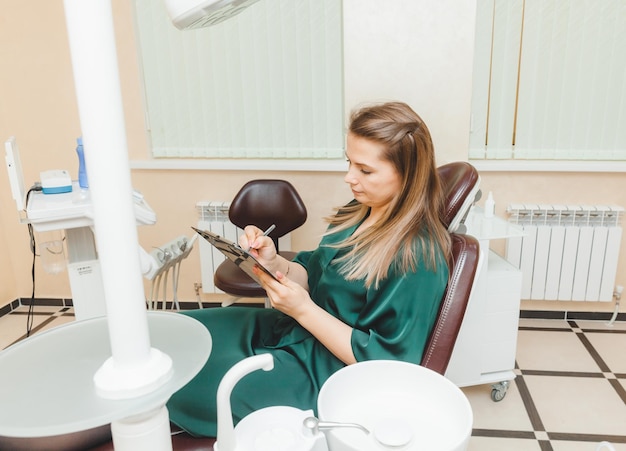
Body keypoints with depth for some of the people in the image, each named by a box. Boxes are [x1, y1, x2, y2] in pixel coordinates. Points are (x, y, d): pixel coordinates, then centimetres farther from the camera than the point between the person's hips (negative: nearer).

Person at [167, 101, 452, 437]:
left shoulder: (417, 257, -25)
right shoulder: (358, 213, 0)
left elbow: (382, 361, -22)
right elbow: (313, 278, 8)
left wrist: (304, 310, -26)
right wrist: (274, 262, -12)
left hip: (324, 374, -8)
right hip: (295, 328, 8)